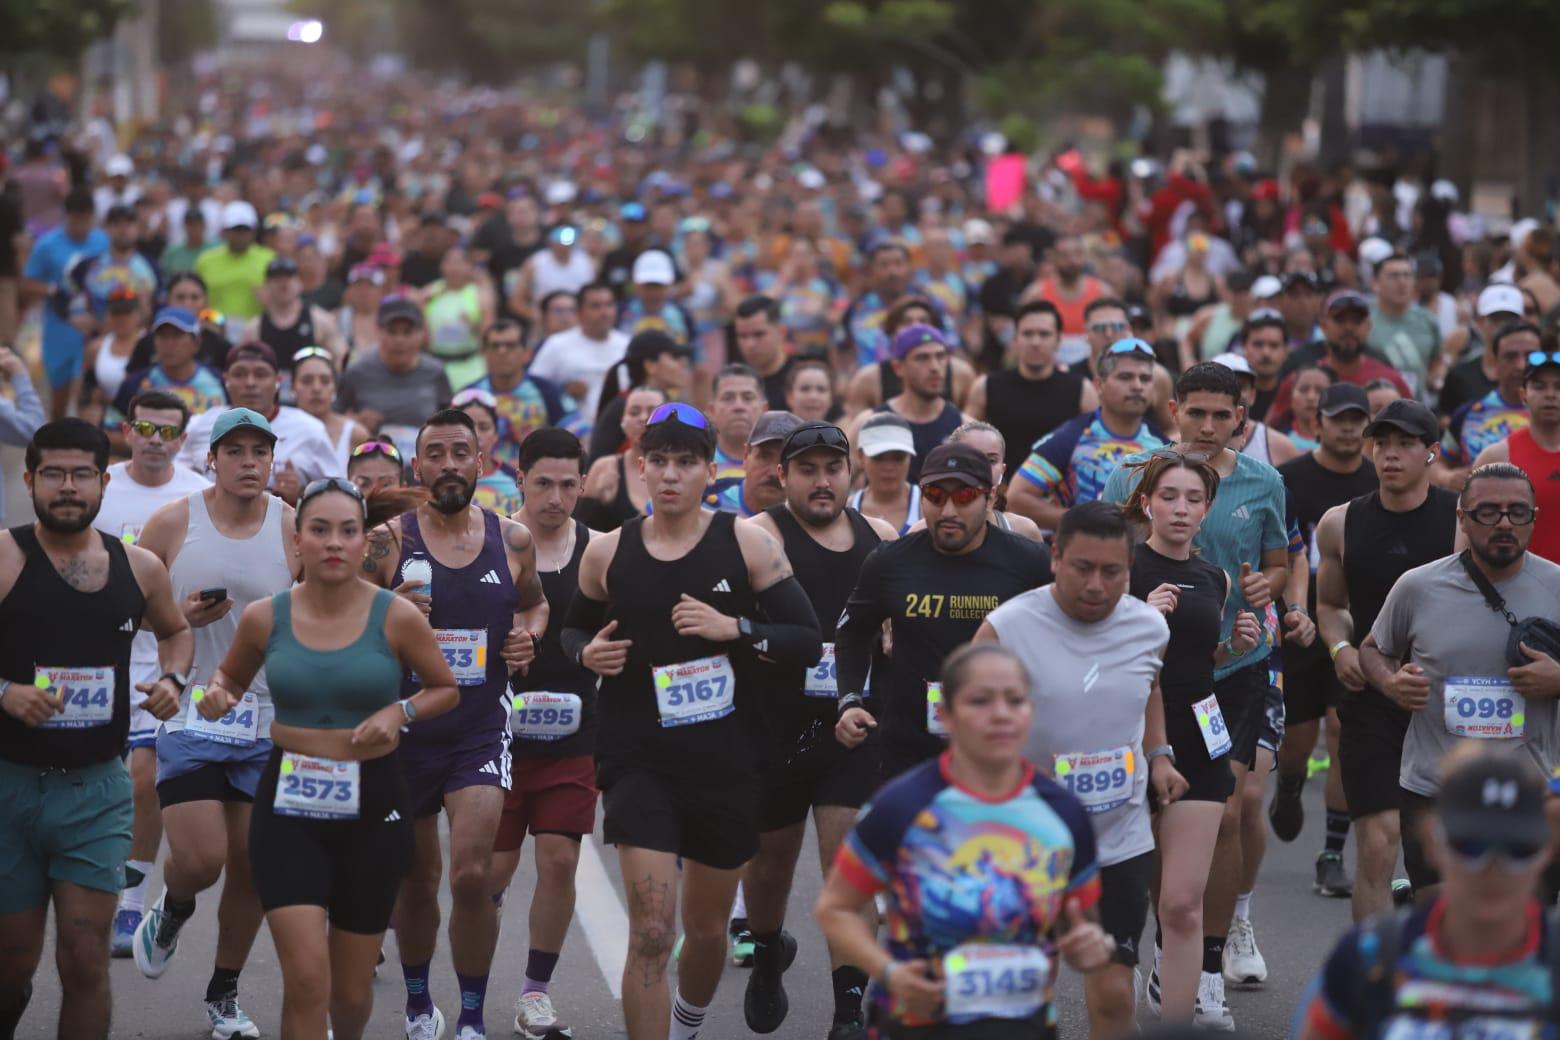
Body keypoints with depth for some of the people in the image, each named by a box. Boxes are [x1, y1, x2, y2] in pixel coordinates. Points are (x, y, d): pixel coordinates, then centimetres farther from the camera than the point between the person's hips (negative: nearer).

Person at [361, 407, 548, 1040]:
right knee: (416, 881, 12)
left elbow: (536, 602, 22)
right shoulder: (388, 542, -4)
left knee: (472, 875, -15)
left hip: (481, 727, 0)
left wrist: (529, 635, 1)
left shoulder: (512, 540, 3)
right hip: (406, 725, 0)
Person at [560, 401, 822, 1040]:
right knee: (649, 933, -14)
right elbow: (574, 628, 17)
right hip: (640, 763, -1)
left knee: (707, 929, 16)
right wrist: (587, 653, -6)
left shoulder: (746, 543, -4)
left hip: (726, 764, 1)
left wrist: (735, 627, -19)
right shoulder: (607, 552, 0)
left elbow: (808, 642, -4)